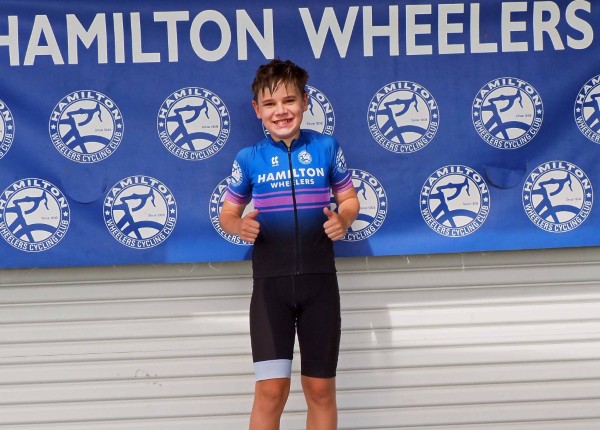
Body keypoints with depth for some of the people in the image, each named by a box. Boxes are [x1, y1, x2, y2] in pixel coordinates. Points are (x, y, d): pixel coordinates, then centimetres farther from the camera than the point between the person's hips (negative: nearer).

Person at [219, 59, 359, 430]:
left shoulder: (326, 148, 2)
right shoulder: (249, 159, 2)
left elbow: (349, 198, 12)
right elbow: (228, 212, 10)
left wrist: (343, 219, -10)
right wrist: (239, 226, -13)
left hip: (319, 280, 1)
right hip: (270, 283, -1)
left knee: (321, 388, 8)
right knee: (271, 389, -7)